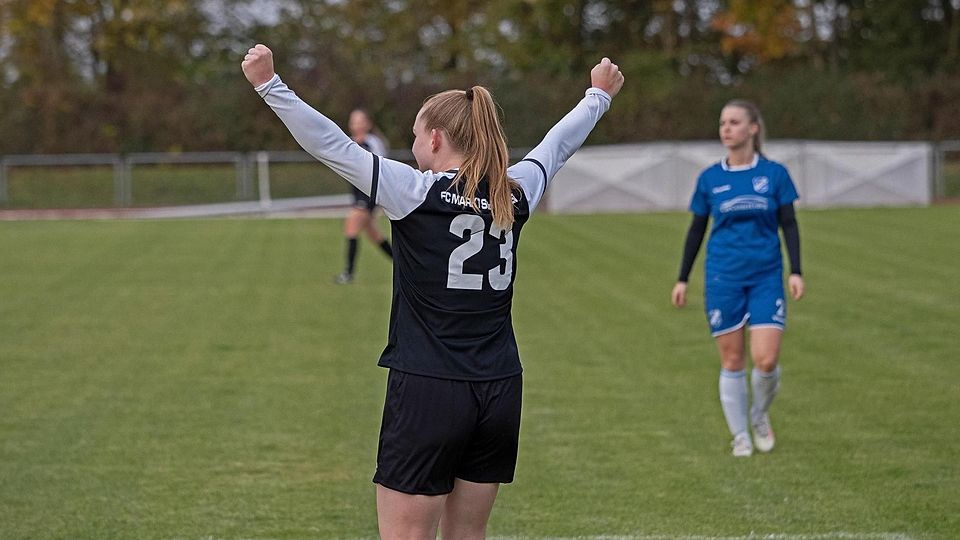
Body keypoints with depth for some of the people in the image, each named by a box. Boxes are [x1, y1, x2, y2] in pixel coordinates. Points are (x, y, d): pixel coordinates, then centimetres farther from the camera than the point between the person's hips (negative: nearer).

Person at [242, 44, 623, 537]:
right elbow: (558, 144, 25)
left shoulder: (416, 192, -9)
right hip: (500, 391, 6)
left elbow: (330, 145, -13)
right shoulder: (513, 194, 7)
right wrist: (599, 97, 42)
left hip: (427, 393, -6)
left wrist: (269, 85, -11)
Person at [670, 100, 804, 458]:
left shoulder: (774, 174, 1)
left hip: (766, 277, -1)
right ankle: (740, 436, 15)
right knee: (732, 362, 2)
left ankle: (760, 416, 19)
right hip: (723, 279, 1)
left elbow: (789, 225, 3)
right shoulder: (709, 179, 4)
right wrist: (682, 279, 8)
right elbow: (696, 230, 10)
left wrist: (796, 272, -6)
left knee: (766, 360, -10)